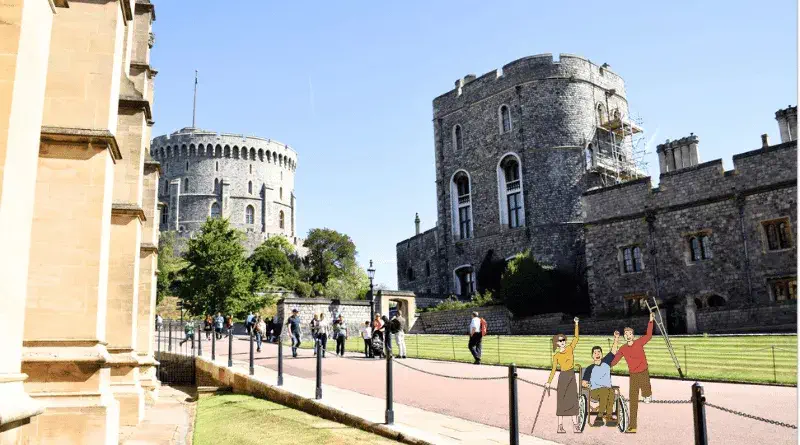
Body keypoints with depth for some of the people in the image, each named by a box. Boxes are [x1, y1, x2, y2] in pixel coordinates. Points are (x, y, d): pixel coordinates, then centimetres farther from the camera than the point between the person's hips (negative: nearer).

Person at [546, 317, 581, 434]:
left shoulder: (570, 348, 2)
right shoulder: (556, 356, -3)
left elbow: (576, 338, -2)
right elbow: (553, 369, -2)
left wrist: (576, 324, -7)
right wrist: (549, 381, -7)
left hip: (572, 376, 2)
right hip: (563, 377, -2)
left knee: (573, 399, 2)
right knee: (561, 400, 0)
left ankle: (575, 424, 6)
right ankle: (560, 425, 4)